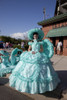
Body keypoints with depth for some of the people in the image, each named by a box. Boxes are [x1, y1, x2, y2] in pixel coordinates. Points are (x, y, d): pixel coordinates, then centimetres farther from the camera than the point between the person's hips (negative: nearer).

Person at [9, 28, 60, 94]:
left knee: (39, 70, -2)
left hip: (39, 57, -1)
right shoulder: (31, 42, 8)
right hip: (31, 57, 2)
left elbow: (42, 49, 0)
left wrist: (36, 52, -16)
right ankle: (29, 83, 15)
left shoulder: (40, 42, 5)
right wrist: (31, 52, -15)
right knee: (29, 69, -1)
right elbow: (29, 50, 6)